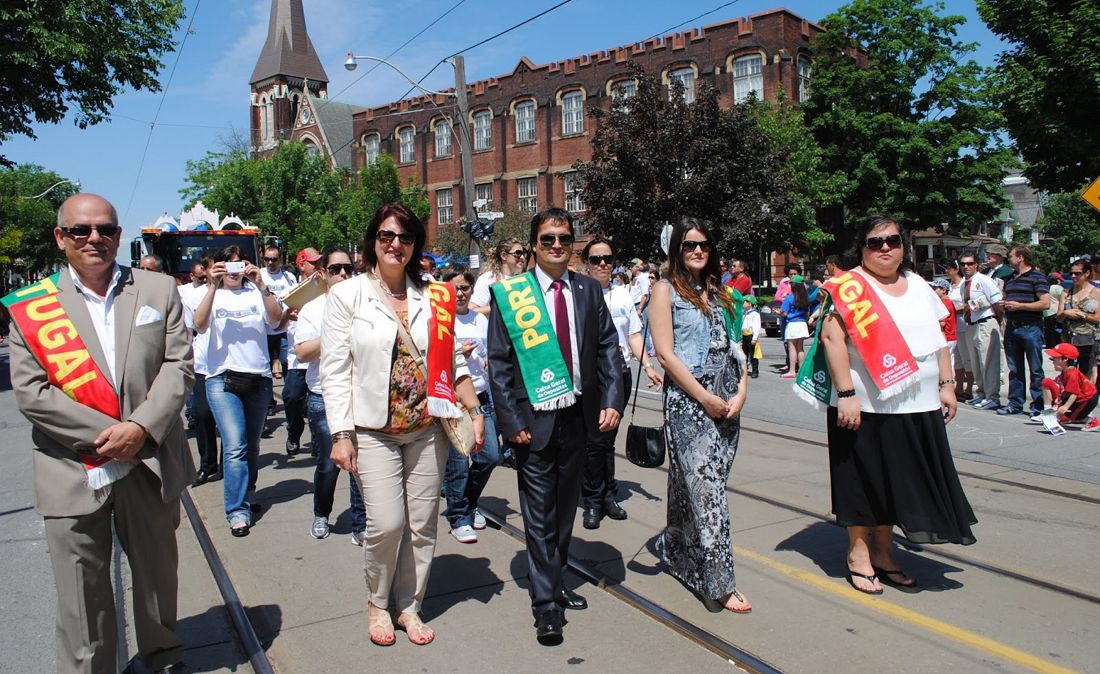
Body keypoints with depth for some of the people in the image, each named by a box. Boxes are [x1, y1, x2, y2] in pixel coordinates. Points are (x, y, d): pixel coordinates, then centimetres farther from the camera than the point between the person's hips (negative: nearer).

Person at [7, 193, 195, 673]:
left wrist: (140, 427, -15)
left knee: (158, 574, 18)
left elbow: (178, 366, -2)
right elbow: (30, 391, -6)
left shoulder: (159, 290, 4)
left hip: (151, 464, 2)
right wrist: (104, 435, -15)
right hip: (73, 475, -1)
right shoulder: (31, 306, 0)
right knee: (82, 594, 6)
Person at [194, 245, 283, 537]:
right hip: (223, 379, -2)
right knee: (235, 447, -11)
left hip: (259, 378, 2)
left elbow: (276, 318, -11)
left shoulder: (256, 293, 7)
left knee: (252, 445, 14)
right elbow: (200, 325, -13)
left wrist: (261, 285, -21)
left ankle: (245, 496, 32)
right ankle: (238, 511, -6)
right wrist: (213, 287, -20)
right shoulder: (212, 295, 6)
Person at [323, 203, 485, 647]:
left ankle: (409, 606, 28)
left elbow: (453, 361, 9)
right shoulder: (347, 295, -2)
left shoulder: (432, 297, 5)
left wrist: (476, 411, 0)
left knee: (422, 524, 7)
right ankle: (377, 603, 21)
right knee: (386, 523, -8)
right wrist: (341, 435, -9)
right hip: (373, 430, -3)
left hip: (427, 428, 3)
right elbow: (334, 370, -4)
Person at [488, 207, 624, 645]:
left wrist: (611, 400, -6)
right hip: (534, 420, -4)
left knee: (566, 509, 17)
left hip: (578, 416, 4)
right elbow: (499, 363, -5)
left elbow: (608, 349, 6)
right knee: (539, 515, 2)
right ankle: (546, 605, 12)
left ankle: (555, 581, 34)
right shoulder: (510, 295, -4)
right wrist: (511, 421, -11)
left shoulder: (589, 290, 5)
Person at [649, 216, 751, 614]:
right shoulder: (666, 290, -2)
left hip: (727, 402, 6)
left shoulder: (718, 292, 16)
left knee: (709, 484, 11)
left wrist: (741, 391, -1)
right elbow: (665, 352, -10)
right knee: (706, 488, -7)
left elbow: (735, 345, 15)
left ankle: (676, 550, 30)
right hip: (687, 401, -6)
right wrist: (705, 398, -13)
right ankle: (719, 582, -1)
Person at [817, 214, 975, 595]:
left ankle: (883, 554, 28)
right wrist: (846, 394, -21)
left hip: (919, 408, 6)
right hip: (866, 407, -6)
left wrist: (946, 384, 11)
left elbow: (939, 338, 18)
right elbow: (831, 337, -16)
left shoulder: (918, 286, 14)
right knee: (866, 481, 5)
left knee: (898, 482, 14)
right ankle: (858, 553, 22)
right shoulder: (850, 287, -8)